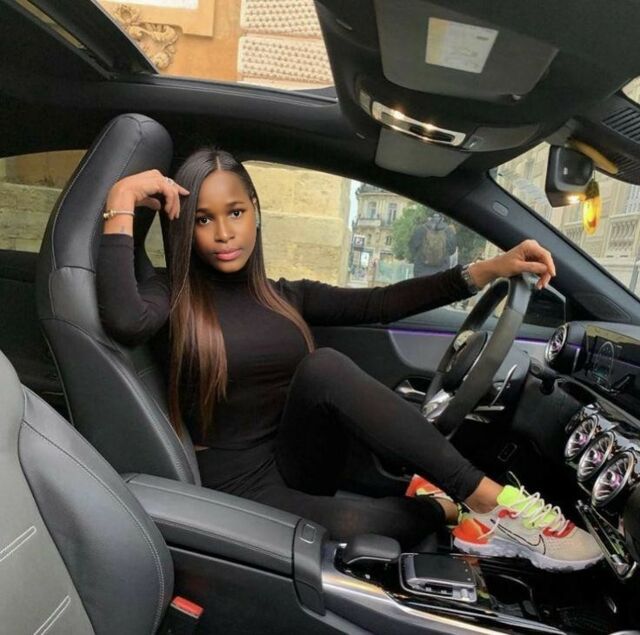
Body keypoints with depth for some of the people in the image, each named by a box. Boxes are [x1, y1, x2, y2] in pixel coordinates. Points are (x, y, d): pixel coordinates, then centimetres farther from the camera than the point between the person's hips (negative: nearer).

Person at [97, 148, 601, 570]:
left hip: (302, 465, 3)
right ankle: (453, 509, -7)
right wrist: (121, 203, -19)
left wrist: (488, 270, -5)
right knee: (351, 532, -35)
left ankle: (483, 499, -20)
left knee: (324, 368, -30)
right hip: (242, 484, -3)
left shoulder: (286, 297, 10)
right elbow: (124, 320, -25)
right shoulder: (175, 296, -1)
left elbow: (378, 303, 0)